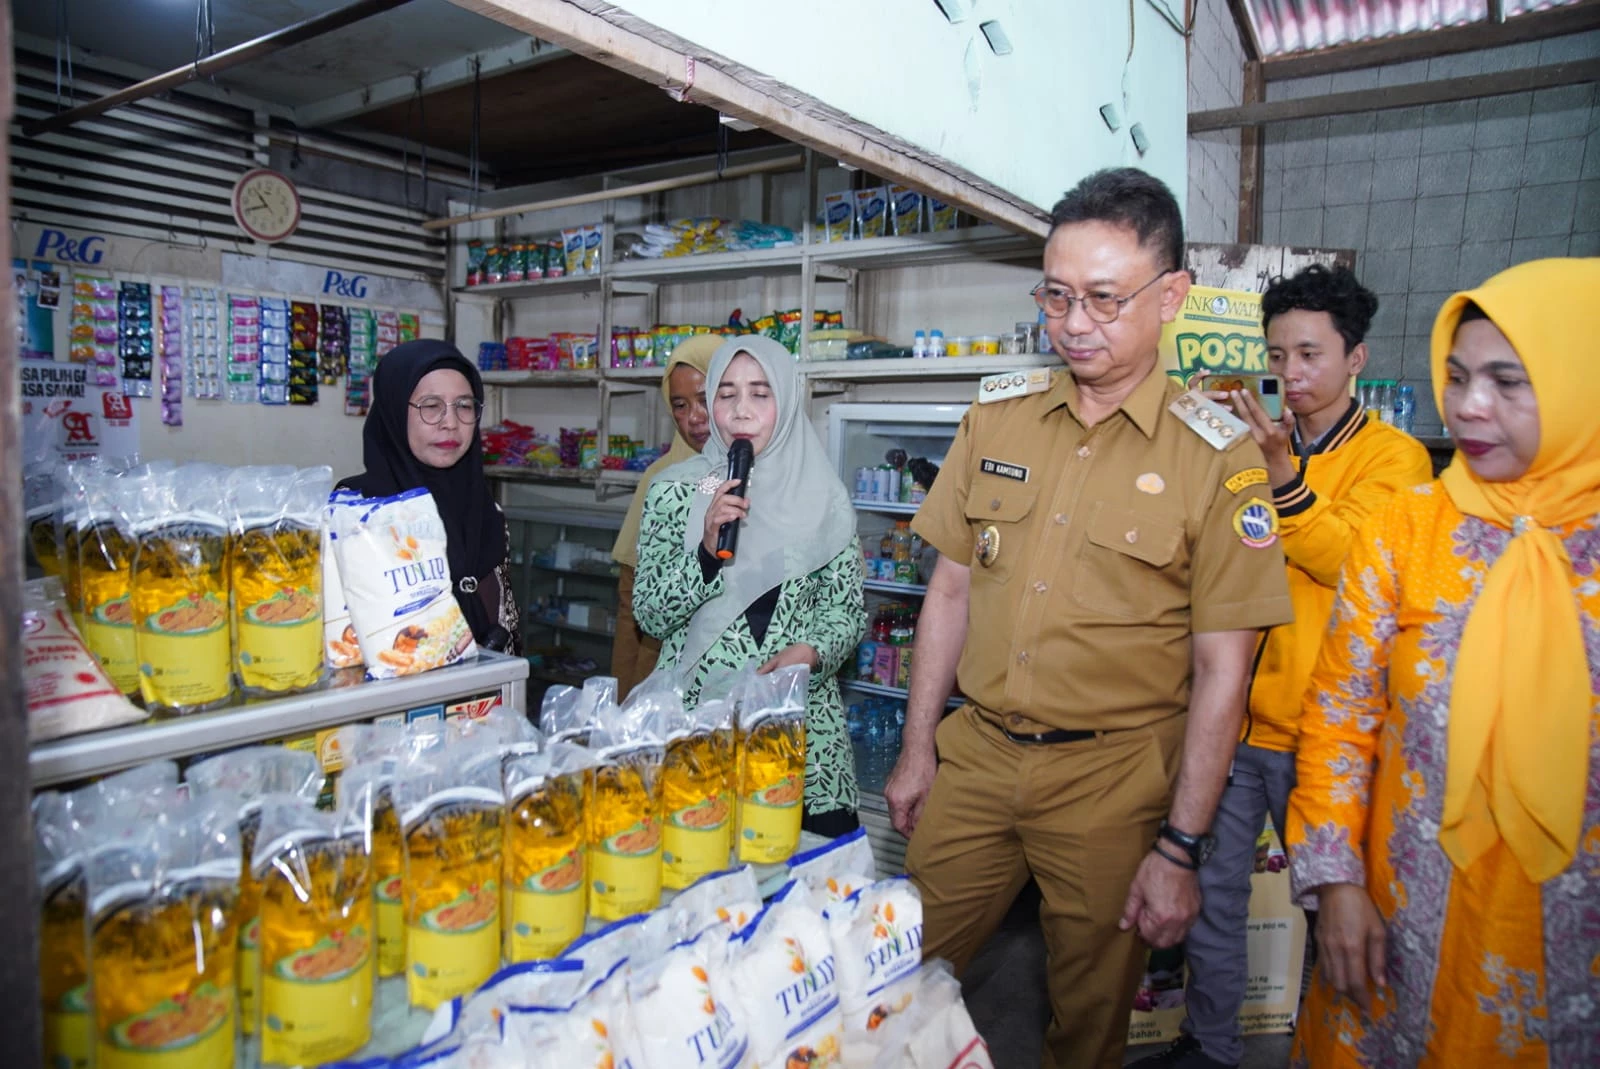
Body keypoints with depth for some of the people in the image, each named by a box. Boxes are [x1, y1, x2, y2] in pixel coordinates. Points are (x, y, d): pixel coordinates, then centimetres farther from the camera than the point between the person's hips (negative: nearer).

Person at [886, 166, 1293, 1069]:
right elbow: (951, 593, 7)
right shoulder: (995, 424, 2)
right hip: (974, 754, 3)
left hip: (1110, 777, -3)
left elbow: (1222, 668, -9)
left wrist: (1181, 848, -9)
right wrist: (918, 749, 8)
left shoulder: (1217, 458, -9)